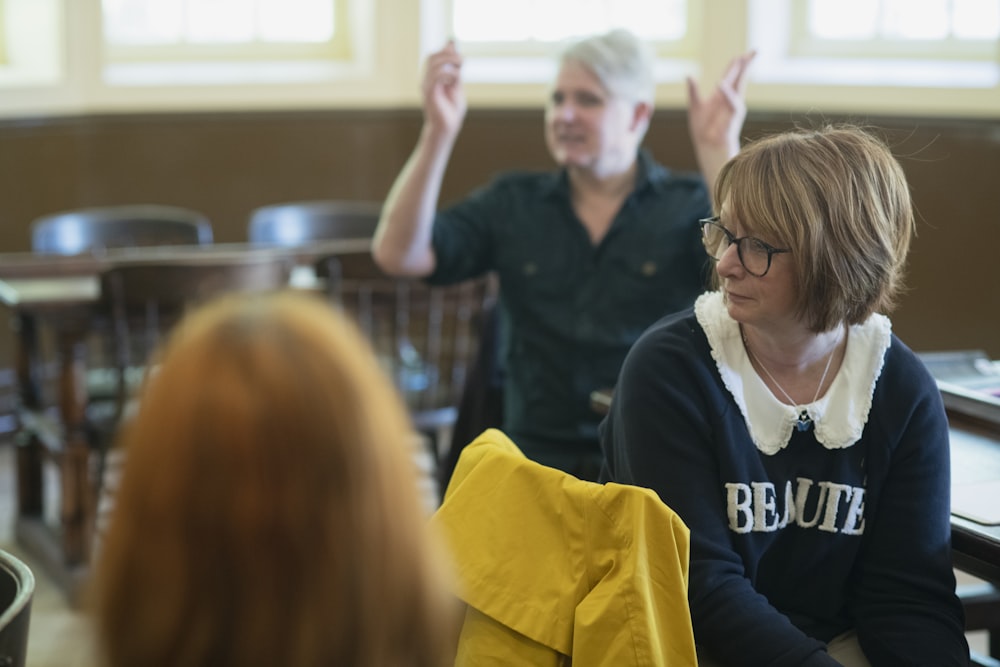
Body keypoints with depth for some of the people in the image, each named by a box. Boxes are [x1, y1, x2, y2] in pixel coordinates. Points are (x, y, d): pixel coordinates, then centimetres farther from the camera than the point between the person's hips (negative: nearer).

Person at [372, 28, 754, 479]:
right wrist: (439, 133, -9)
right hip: (539, 454, 2)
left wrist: (719, 151, -19)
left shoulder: (689, 206, 4)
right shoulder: (513, 204, 10)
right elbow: (397, 255, -1)